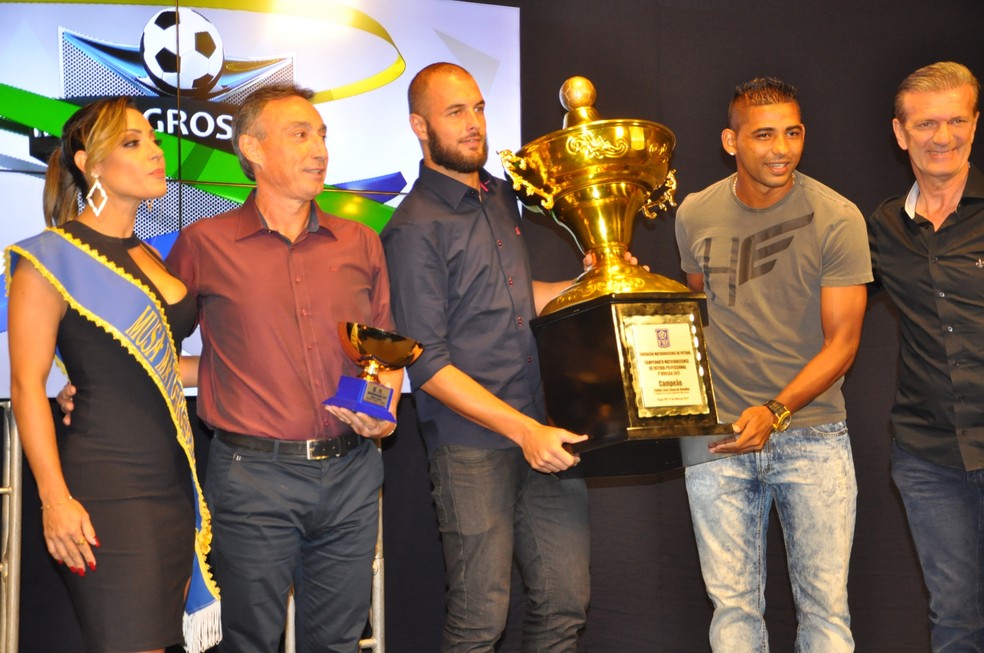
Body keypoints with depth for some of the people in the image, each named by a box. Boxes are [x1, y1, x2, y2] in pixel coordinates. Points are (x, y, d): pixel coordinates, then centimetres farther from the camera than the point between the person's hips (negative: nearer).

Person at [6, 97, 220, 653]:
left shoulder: (150, 258, 16)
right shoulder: (52, 257, -5)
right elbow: (27, 385, -8)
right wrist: (55, 499, -13)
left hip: (173, 481, 7)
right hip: (105, 492, -7)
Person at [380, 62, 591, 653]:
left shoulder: (501, 197, 14)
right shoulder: (416, 228, -9)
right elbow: (429, 368, -12)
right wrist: (522, 430, -17)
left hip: (545, 432, 7)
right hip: (473, 443, -6)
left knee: (565, 604, 8)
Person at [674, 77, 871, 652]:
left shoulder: (837, 219, -9)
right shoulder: (695, 215, 2)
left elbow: (841, 343, -9)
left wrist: (775, 412, -21)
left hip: (811, 429, -2)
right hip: (716, 433, 2)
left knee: (826, 605, 2)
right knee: (732, 604, 7)